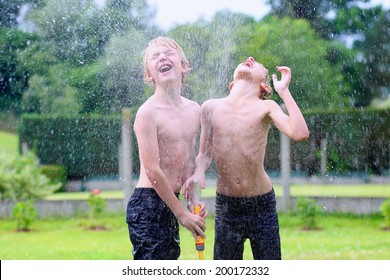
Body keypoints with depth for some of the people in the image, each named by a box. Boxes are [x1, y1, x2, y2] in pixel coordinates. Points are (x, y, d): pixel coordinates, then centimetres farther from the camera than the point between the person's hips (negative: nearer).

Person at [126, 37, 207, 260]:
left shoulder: (194, 110, 10)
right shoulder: (148, 112, -13)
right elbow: (153, 171, -15)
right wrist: (182, 213, -12)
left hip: (171, 203, 8)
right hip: (147, 203, -8)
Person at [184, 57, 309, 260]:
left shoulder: (265, 108, -7)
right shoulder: (211, 107, 1)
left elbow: (300, 134, -24)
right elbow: (205, 154, 9)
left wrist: (283, 91, -18)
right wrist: (198, 173, -13)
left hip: (261, 205, -2)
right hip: (226, 205, 2)